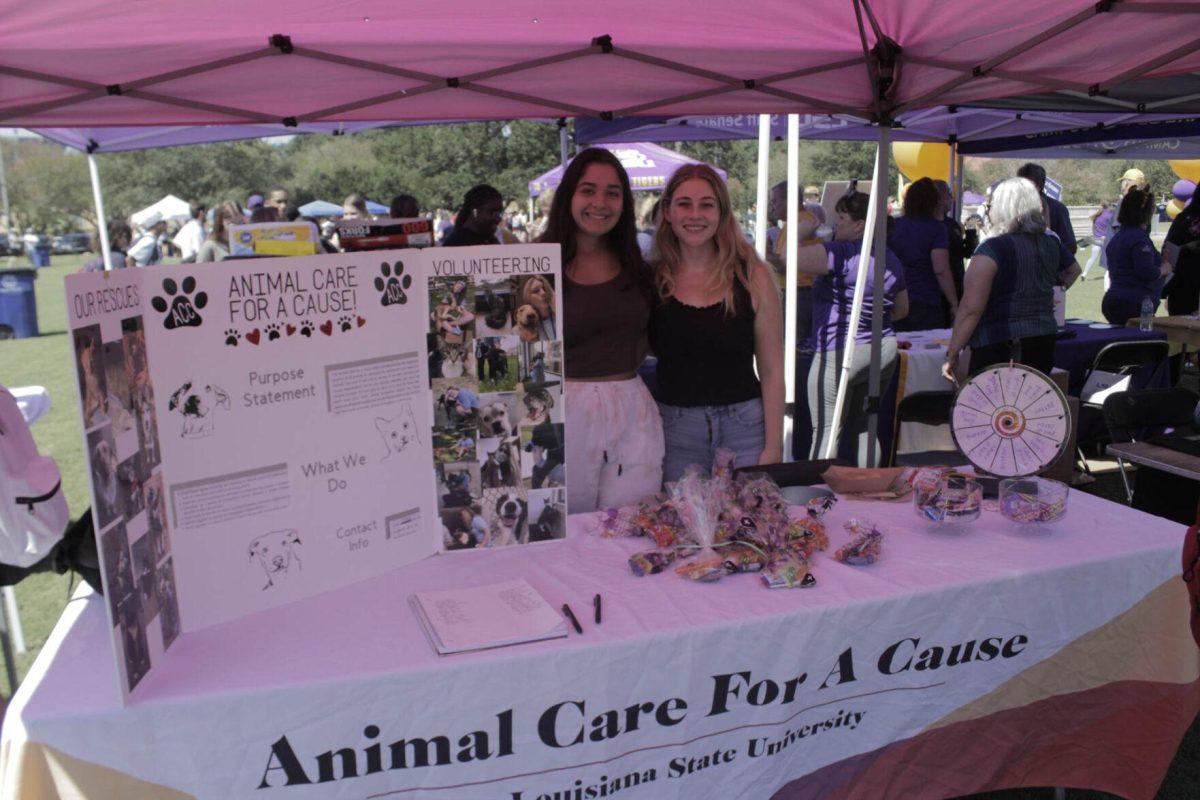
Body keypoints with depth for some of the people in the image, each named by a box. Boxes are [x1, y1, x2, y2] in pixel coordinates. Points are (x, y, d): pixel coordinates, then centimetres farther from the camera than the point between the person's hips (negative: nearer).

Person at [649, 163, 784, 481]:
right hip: (674, 429, 1)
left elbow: (772, 371, -2)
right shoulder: (652, 279, 2)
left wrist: (773, 448, -6)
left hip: (744, 428, -1)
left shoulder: (754, 277, -2)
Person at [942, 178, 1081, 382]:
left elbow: (971, 309, -17)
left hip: (999, 349, -7)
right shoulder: (1051, 244, 9)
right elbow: (1073, 270, 32)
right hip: (1044, 345, 8)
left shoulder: (994, 249, -14)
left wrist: (952, 354, -12)